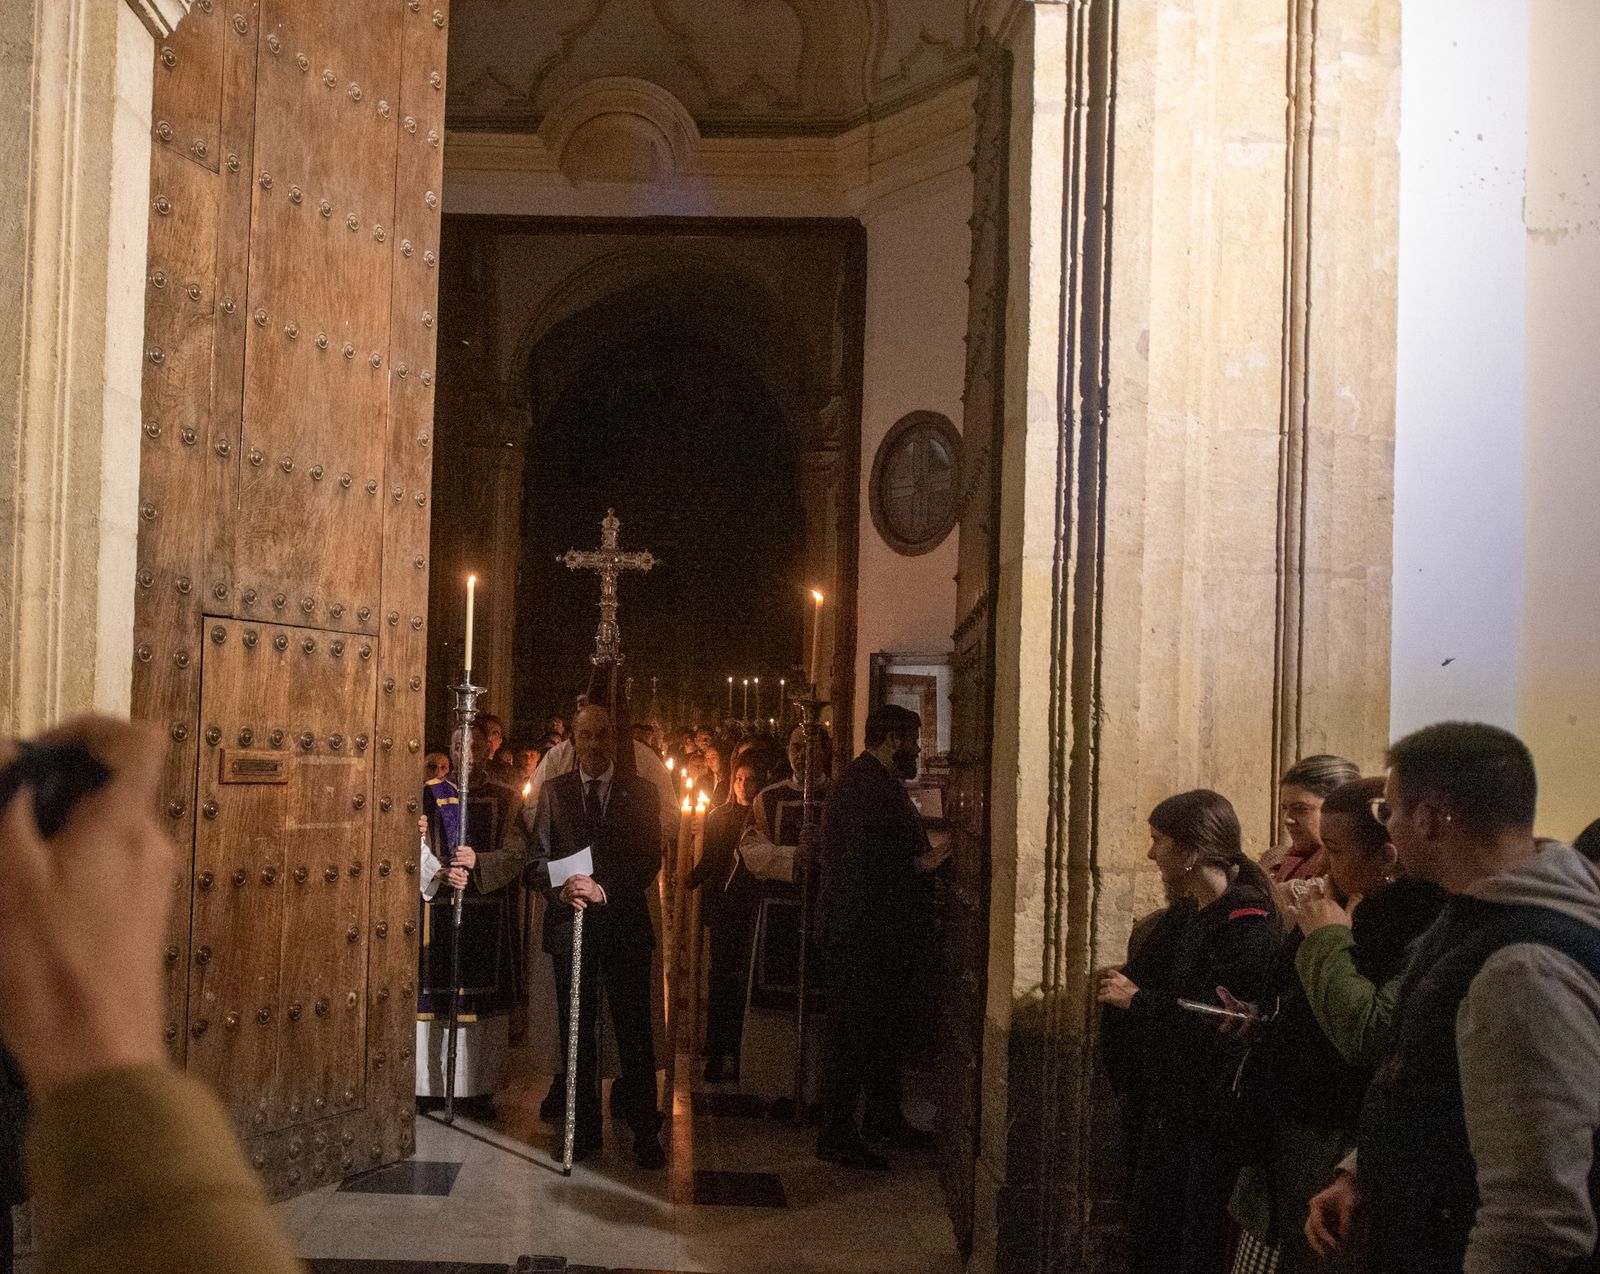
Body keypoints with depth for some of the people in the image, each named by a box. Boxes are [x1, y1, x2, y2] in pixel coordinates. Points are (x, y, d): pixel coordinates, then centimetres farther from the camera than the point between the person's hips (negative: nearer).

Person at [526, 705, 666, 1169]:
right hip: (569, 923, 2)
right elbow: (538, 858, 5)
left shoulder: (639, 791, 3)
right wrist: (561, 888, -16)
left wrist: (604, 889, -17)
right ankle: (584, 1127, 17)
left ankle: (645, 1131, 6)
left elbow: (649, 861, -3)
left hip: (624, 922, -2)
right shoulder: (554, 791, 7)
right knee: (576, 1030, 8)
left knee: (634, 1031, -1)